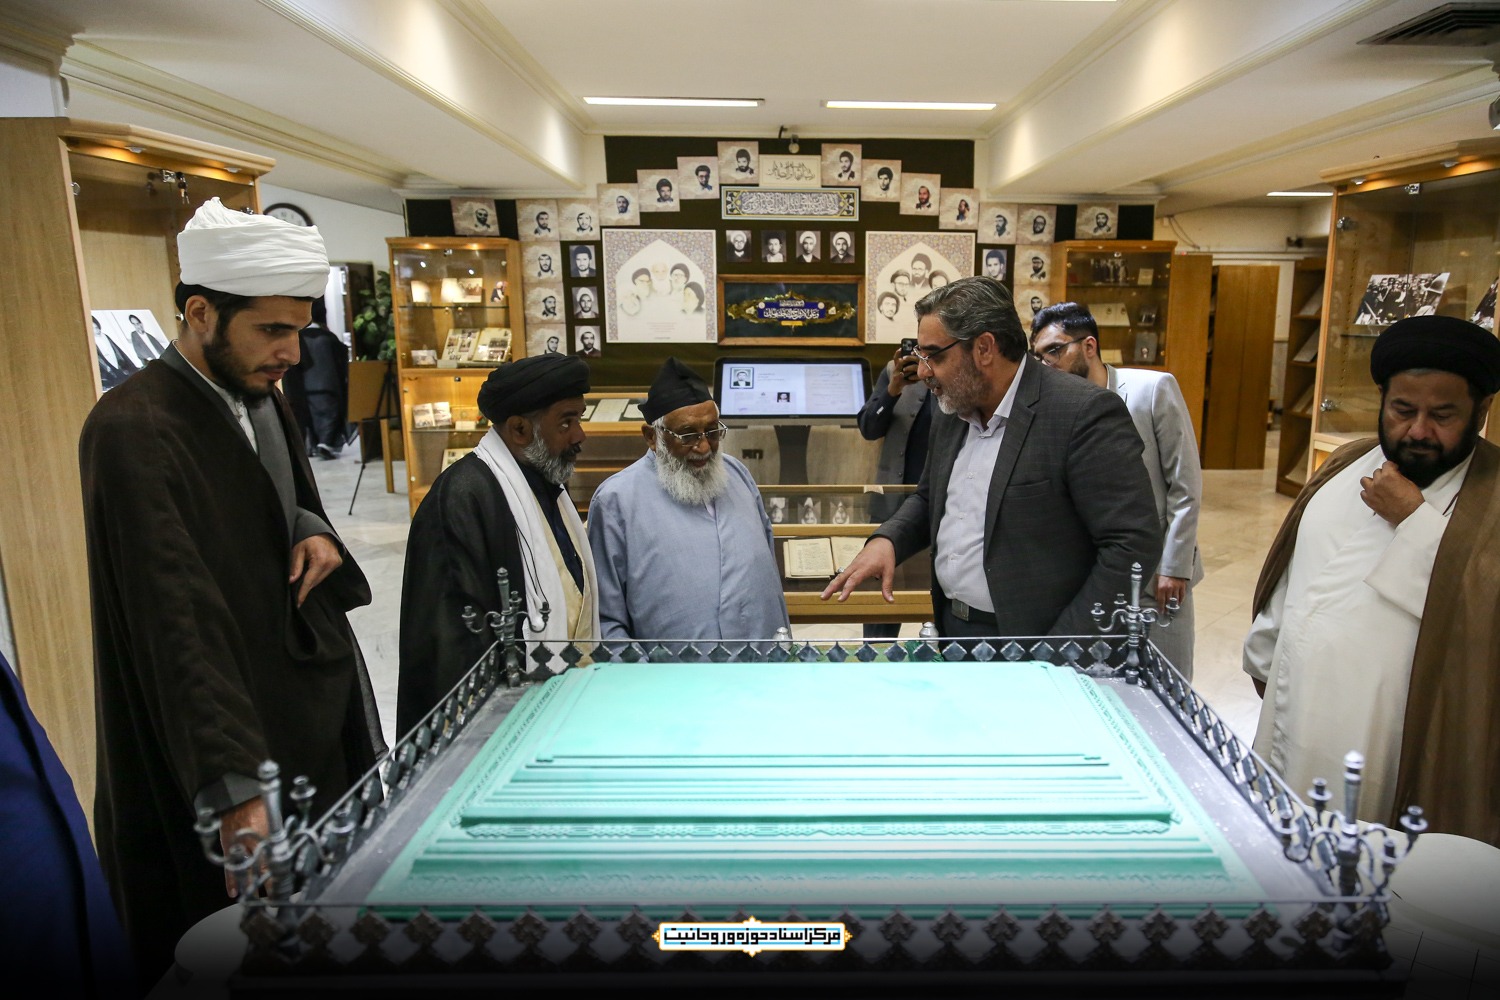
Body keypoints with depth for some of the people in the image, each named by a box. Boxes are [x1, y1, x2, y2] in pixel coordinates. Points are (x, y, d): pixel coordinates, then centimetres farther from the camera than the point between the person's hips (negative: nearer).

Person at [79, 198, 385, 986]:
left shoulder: (262, 398, 4)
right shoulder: (133, 431, -21)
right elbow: (177, 618, -29)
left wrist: (315, 533, -4)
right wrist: (235, 793, -33)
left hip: (319, 698, 8)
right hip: (229, 724, -7)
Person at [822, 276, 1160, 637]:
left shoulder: (1085, 412, -17)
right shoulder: (951, 411, 6)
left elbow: (1133, 544, -18)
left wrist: (1060, 654, -20)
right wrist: (886, 539, -2)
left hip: (1030, 636, -6)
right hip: (950, 627, 7)